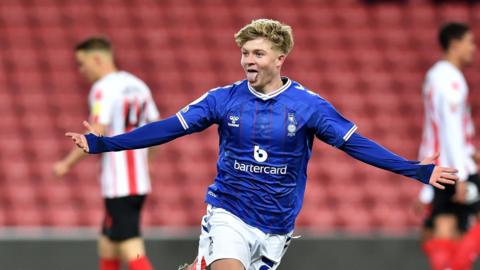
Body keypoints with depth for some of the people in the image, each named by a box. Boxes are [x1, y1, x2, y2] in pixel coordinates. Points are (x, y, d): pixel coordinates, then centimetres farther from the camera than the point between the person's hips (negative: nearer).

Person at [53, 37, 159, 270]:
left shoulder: (103, 88, -11)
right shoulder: (138, 85, 14)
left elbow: (96, 135, -20)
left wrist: (67, 163, -12)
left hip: (118, 186, -9)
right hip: (140, 181, 9)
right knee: (107, 247, 16)